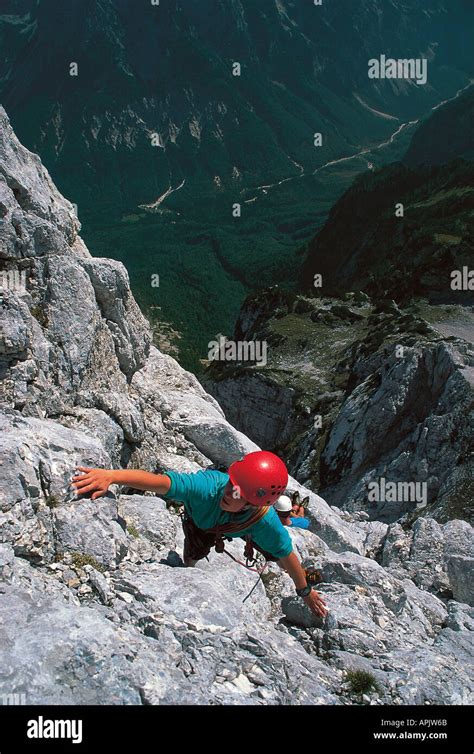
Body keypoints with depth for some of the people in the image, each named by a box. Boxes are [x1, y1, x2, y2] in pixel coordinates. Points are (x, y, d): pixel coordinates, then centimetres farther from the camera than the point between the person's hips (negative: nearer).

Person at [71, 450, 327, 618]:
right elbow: (160, 482, -66)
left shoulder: (267, 522, -45)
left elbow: (287, 556, -27)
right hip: (201, 518, -1)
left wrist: (306, 592, -11)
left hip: (243, 525, 1)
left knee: (274, 552, 12)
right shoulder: (207, 486, -52)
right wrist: (111, 475, -82)